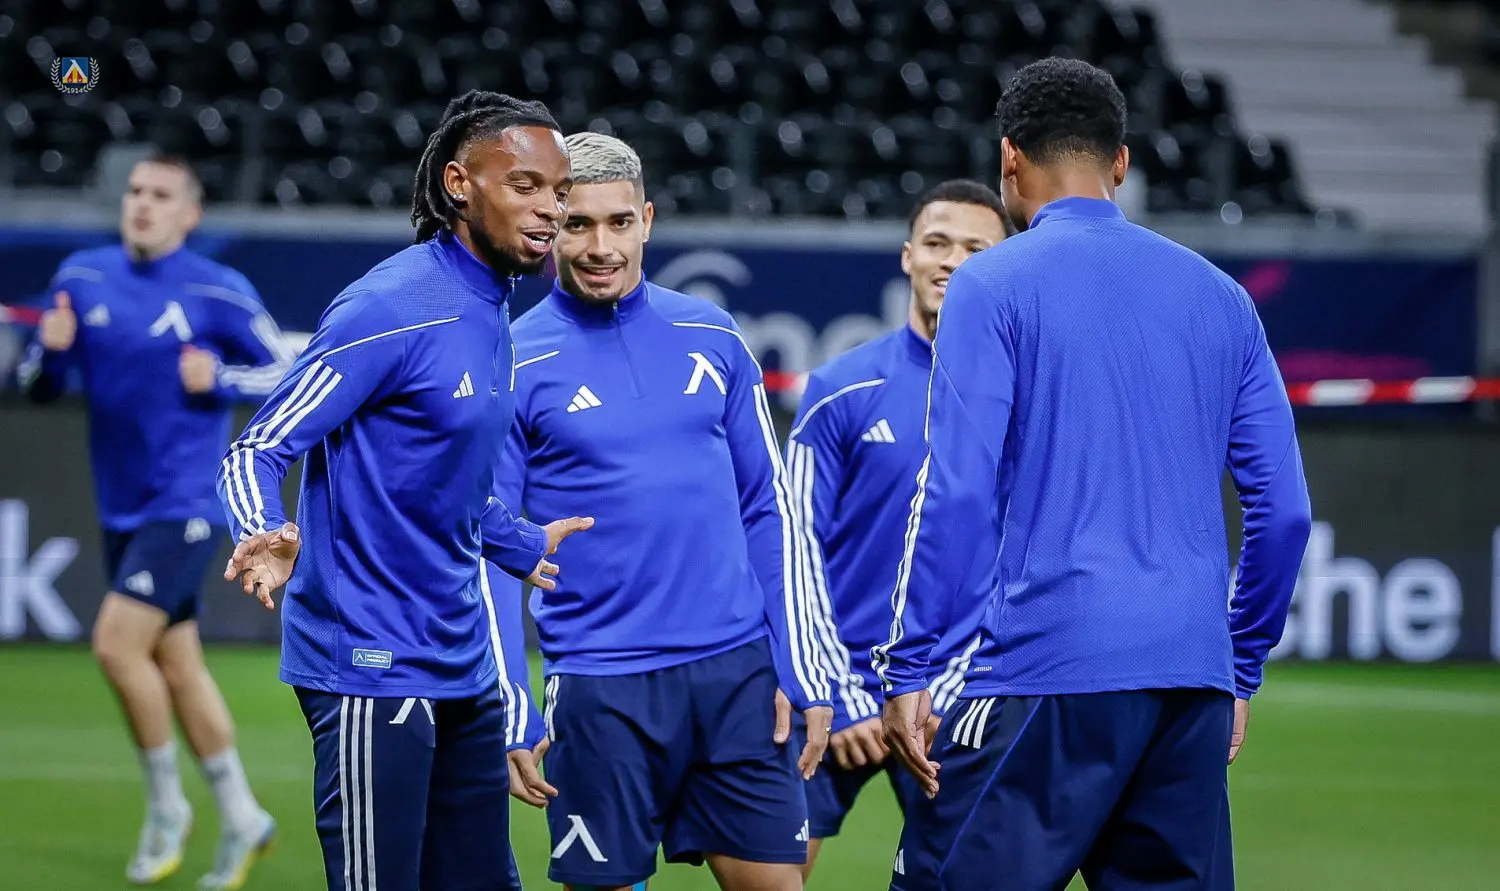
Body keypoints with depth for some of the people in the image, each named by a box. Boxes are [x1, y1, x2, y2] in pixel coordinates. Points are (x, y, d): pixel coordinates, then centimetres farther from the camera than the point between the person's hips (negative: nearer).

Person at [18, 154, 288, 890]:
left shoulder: (218, 292, -9)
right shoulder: (82, 279, 4)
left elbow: (287, 373, -1)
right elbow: (42, 387, 9)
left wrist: (219, 379, -18)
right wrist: (51, 351, -13)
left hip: (186, 502, -6)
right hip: (123, 509, 6)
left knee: (118, 642, -18)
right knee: (176, 664, 11)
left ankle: (166, 804, 0)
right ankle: (240, 817, 24)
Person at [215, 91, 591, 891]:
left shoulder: (489, 314, 12)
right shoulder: (392, 309, -15)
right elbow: (255, 452, -18)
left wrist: (523, 547, 29)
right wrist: (269, 540, -36)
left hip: (463, 672, 9)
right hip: (373, 669, -9)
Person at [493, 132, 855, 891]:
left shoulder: (711, 337, 8)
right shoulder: (515, 365, -2)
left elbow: (770, 512, 11)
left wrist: (801, 672, 5)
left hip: (740, 674, 3)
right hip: (600, 683, -3)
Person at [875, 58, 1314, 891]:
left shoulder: (993, 285, -2)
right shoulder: (1220, 296, 13)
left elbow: (957, 495, -9)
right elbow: (1285, 510, 12)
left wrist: (905, 667, -4)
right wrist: (1242, 669, 21)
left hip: (1050, 673, -5)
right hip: (1195, 681, 5)